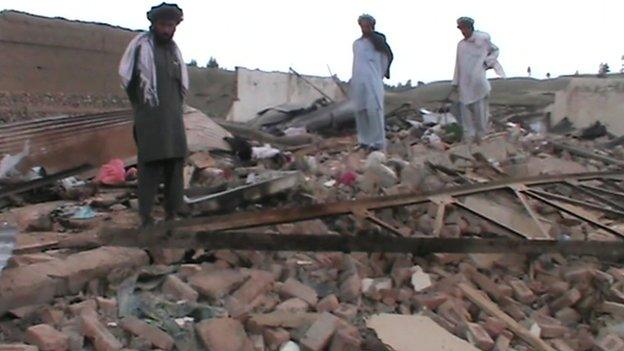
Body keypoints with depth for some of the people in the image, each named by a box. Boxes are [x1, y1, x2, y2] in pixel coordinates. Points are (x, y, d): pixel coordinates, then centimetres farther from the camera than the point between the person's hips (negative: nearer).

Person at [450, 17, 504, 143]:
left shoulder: (483, 39, -1)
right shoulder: (460, 44, 11)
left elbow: (495, 51, 13)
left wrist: (488, 62, -3)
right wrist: (455, 83, 12)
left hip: (478, 80, -4)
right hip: (464, 84, 4)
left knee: (479, 110, -2)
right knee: (464, 109, 1)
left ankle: (481, 135, 9)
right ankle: (468, 136, 8)